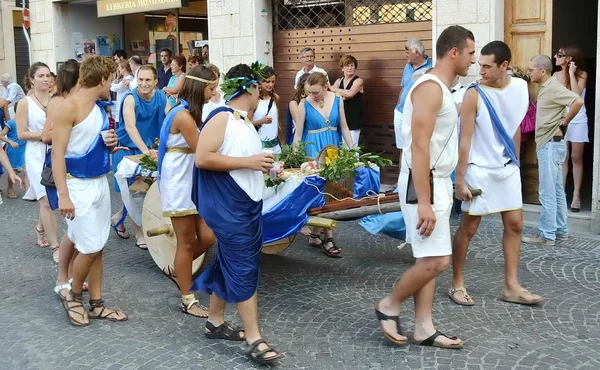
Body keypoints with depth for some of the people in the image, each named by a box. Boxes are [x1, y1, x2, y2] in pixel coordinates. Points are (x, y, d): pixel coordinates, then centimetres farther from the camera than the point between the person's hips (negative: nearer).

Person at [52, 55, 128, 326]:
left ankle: (96, 304, 20)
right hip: (78, 185, -8)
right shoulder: (69, 107, -14)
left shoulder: (101, 109, 10)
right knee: (89, 248, -6)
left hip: (100, 183, 8)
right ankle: (73, 297, 17)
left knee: (97, 248, 10)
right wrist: (63, 194, -24)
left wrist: (112, 143, -1)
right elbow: (57, 153, -18)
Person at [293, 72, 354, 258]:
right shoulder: (304, 105, -9)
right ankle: (328, 239, 1)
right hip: (313, 152, -3)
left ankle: (314, 236, 18)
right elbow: (298, 134, -5)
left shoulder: (337, 100, 0)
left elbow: (344, 127, 7)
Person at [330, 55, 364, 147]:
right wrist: (342, 96, -14)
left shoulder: (358, 81, -4)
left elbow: (350, 93, -21)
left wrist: (334, 89, -7)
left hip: (353, 119, -5)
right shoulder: (339, 81, 12)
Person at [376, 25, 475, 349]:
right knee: (436, 260, -9)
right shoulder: (430, 87, -17)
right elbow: (419, 146, -23)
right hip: (424, 184, -10)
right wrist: (423, 201, -27)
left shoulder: (441, 88, 15)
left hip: (437, 182, 10)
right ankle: (389, 306, 11)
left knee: (429, 260, 11)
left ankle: (424, 329, 18)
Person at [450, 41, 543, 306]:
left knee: (515, 224, 7)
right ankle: (457, 285, 14)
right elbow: (465, 139, -16)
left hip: (508, 168, 6)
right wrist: (460, 179, -17)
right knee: (468, 227, 1)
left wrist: (515, 162, 16)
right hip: (479, 170, -6)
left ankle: (511, 286, 17)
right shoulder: (475, 94, -17)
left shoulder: (520, 87, 0)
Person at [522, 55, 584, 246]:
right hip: (547, 144, 10)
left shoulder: (553, 88, -16)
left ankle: (547, 235, 0)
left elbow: (578, 101, -29)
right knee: (557, 191, 14)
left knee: (547, 193, -5)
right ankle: (561, 231, 21)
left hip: (551, 145, -10)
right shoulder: (546, 88, 12)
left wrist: (563, 124, -20)